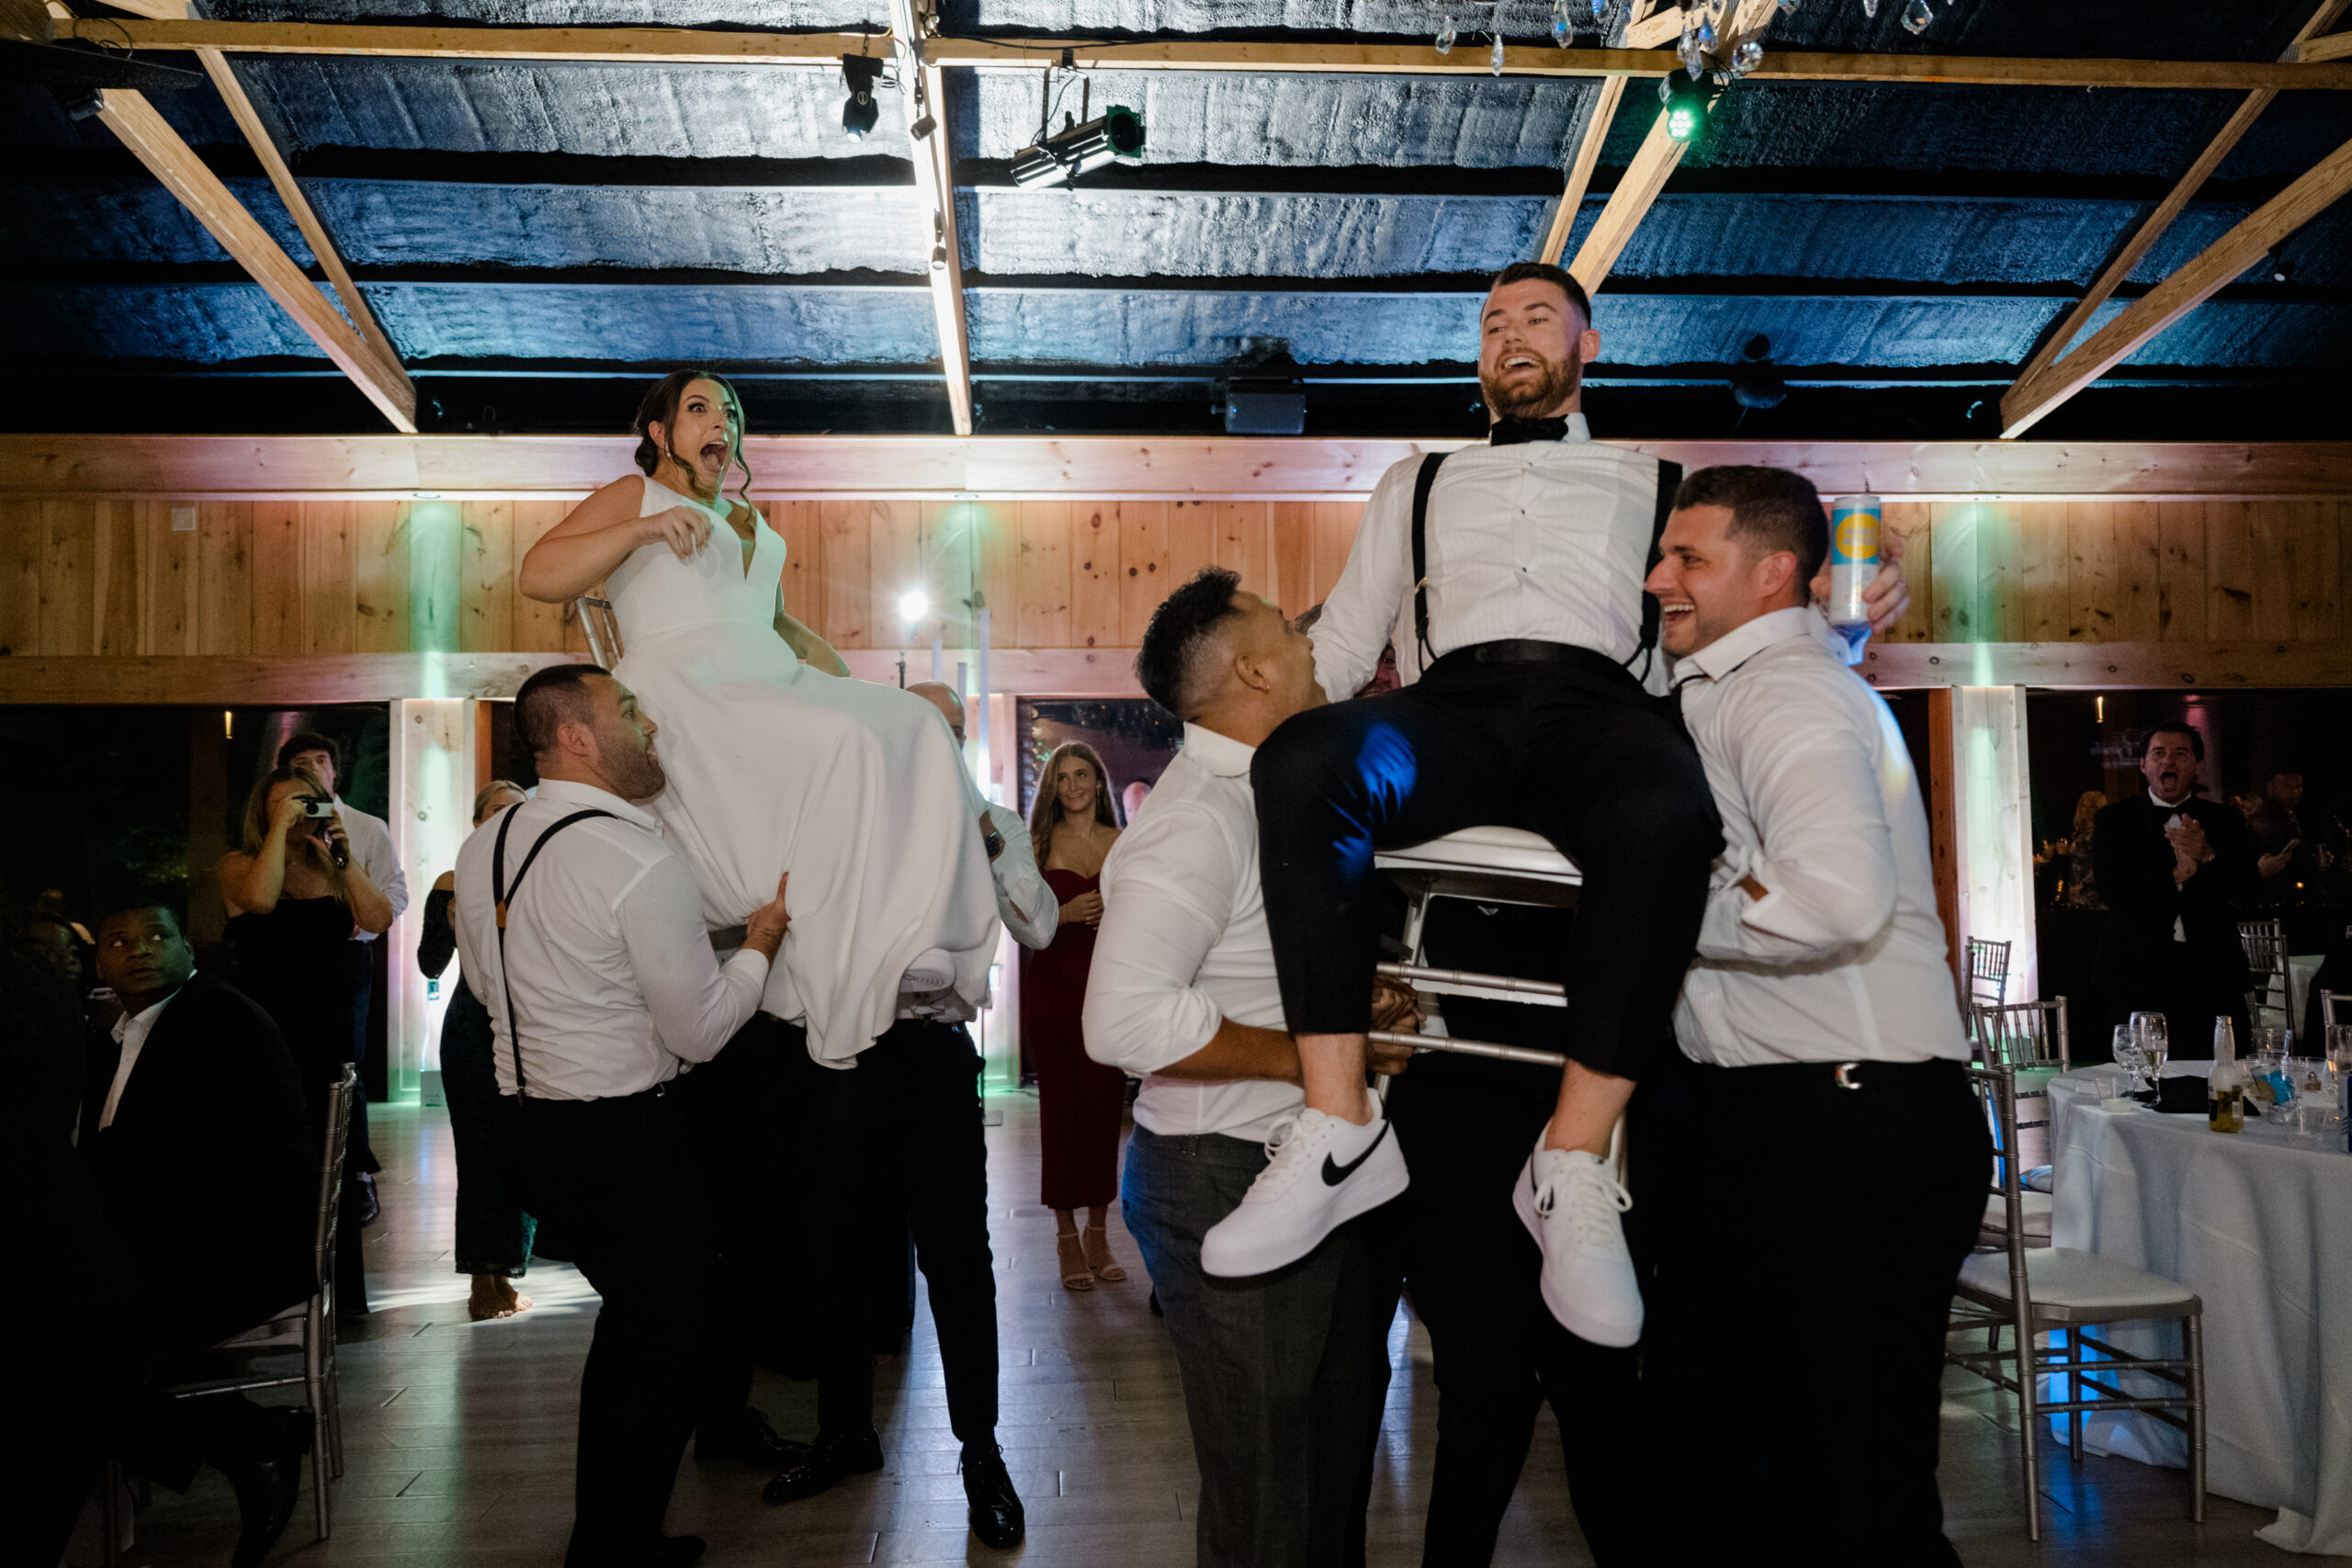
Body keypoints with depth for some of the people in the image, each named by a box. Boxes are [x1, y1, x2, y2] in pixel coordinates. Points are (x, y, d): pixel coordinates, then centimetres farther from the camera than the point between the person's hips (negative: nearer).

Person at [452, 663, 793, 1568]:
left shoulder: (484, 849, 5)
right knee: (669, 1346, 8)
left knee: (630, 1322, 24)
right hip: (624, 1139, -9)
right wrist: (760, 946, -1)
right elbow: (700, 1031, -15)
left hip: (527, 1121, 9)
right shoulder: (641, 860, -20)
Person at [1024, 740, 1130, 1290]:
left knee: (1106, 1106, 1)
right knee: (1060, 1107, -1)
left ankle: (1098, 1233, 13)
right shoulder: (1040, 845, 4)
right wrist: (1065, 914, -16)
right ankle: (1066, 1235, 10)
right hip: (1054, 983, -1)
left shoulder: (1124, 844, 9)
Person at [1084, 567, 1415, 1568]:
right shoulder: (1197, 818, -20)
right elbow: (1125, 1019, -31)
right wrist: (1313, 1053, -22)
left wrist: (1358, 1007, 5)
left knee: (1340, 1450, 23)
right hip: (1228, 1184, -10)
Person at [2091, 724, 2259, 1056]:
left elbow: (2248, 890, 2)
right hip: (2136, 976, -2)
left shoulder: (2225, 822, 12)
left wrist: (2208, 857, -15)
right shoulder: (2114, 820, 7)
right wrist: (2176, 875, -16)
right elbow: (2111, 889, -6)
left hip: (2211, 976, 2)